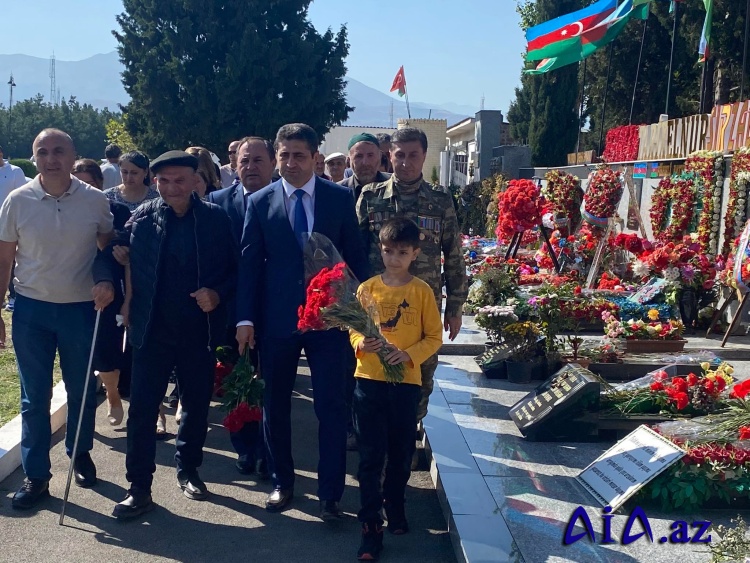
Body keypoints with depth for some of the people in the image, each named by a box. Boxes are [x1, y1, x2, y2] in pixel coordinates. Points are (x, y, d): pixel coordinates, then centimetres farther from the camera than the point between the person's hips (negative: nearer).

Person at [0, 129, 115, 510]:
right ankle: (35, 475, 19)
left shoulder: (95, 201, -6)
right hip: (31, 310, 0)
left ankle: (80, 454, 36)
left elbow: (108, 248, 4)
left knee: (82, 392, 13)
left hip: (81, 309, 0)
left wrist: (106, 281, -15)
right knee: (34, 396, 7)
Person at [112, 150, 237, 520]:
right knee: (142, 409, 0)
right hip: (152, 330, 0)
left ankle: (188, 469, 35)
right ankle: (139, 487, 11)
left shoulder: (216, 219, -3)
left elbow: (235, 268, 1)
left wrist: (219, 293, -15)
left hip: (200, 331, 1)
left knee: (197, 406, 14)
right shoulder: (141, 218, -2)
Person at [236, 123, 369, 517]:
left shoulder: (340, 198, 1)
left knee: (331, 406, 0)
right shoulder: (260, 202, 2)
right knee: (275, 405, 12)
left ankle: (331, 491, 12)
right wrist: (245, 318, -6)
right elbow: (249, 263, 0)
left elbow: (355, 256, 3)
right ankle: (282, 482, 29)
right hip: (276, 318, 1)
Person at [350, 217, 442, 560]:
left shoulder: (422, 291, -3)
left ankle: (395, 506, 37)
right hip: (369, 380, 0)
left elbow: (434, 337, 0)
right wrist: (361, 344, -14)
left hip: (406, 382, 0)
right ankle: (371, 526, 8)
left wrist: (409, 354, -16)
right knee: (370, 456, 1)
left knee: (401, 452, 13)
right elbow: (353, 329, 8)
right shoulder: (367, 288, 1)